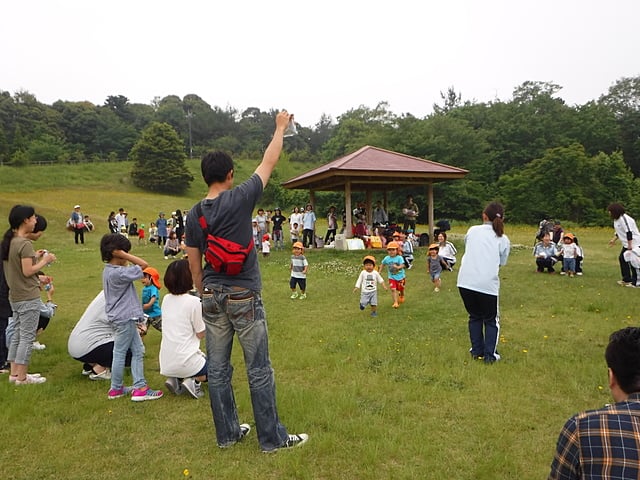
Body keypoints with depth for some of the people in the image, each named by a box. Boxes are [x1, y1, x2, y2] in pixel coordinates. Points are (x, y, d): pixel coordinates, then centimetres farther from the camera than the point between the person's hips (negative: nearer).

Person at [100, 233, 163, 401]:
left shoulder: (108, 271, 9)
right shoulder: (118, 273, -22)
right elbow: (144, 265, -24)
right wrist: (124, 255, -22)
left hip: (126, 318, 10)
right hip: (125, 319, -10)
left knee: (138, 350, 12)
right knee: (120, 353, 3)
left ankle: (140, 387, 17)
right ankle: (116, 389, 17)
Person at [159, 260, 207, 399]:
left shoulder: (166, 299, 5)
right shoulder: (193, 301, -15)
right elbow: (201, 334, -7)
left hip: (166, 364, 6)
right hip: (185, 361, -6)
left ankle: (176, 380, 9)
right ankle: (194, 381, -4)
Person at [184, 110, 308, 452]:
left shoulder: (194, 215, 3)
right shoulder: (239, 199, -12)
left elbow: (194, 265, 7)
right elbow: (268, 163, -1)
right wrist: (280, 127, 13)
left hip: (212, 298, 6)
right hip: (244, 297, -5)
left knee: (218, 369, 13)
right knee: (259, 370, 4)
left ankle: (227, 433, 27)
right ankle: (272, 438, 15)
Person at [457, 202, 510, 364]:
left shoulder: (472, 230, 11)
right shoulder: (503, 239, 8)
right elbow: (501, 263, 13)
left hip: (465, 282, 2)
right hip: (487, 284, -2)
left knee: (475, 317, 23)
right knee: (491, 320, 19)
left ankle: (477, 351, 28)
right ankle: (489, 355, 17)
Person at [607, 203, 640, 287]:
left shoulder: (624, 219, -22)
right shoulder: (617, 219, 9)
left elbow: (629, 232, -26)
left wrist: (630, 245, -26)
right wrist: (614, 239, 15)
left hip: (633, 243, -11)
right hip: (626, 244, 11)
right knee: (622, 258, 14)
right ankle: (627, 279, 23)